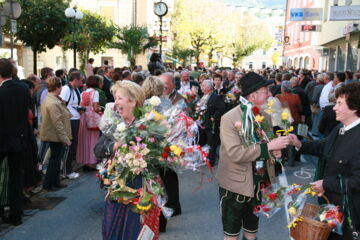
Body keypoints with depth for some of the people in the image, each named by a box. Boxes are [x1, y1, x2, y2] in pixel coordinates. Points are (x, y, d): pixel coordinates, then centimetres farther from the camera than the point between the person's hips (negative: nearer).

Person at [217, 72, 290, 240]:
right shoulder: (229, 119, -19)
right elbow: (235, 154, -29)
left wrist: (275, 150, -8)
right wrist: (268, 147, -30)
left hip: (259, 182, 6)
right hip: (236, 184, -6)